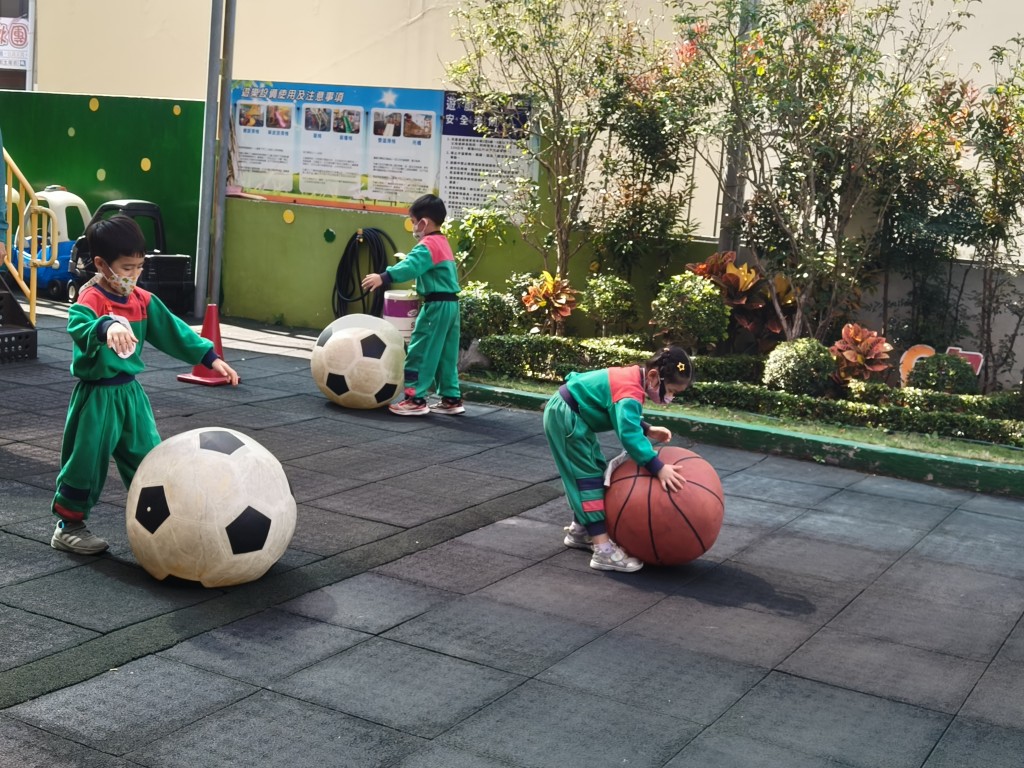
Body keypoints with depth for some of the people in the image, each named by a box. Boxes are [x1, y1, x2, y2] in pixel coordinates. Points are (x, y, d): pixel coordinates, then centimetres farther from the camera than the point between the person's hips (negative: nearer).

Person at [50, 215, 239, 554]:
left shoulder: (143, 300, 4)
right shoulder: (90, 300, -19)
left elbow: (172, 331, 9)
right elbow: (80, 326, -41)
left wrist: (210, 357, 4)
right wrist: (107, 327, -63)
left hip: (130, 392, 7)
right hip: (97, 396, -7)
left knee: (148, 458, 13)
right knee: (87, 461, 1)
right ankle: (68, 526, 17)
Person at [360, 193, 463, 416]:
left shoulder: (427, 246, -14)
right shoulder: (443, 243, 17)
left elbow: (410, 267, -30)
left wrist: (384, 277, -39)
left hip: (436, 305, -10)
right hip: (450, 303, 10)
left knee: (419, 352, -5)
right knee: (446, 354, 14)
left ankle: (416, 399, -3)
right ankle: (451, 398, 17)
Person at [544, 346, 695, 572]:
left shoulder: (635, 377, 1)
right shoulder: (631, 392, -29)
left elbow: (623, 415, 18)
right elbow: (629, 434, -41)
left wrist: (647, 429, 7)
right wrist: (658, 467, -44)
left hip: (571, 416, 10)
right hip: (564, 418, -10)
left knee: (596, 471, 19)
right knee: (589, 476, -12)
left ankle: (580, 531, 32)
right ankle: (603, 551, -15)